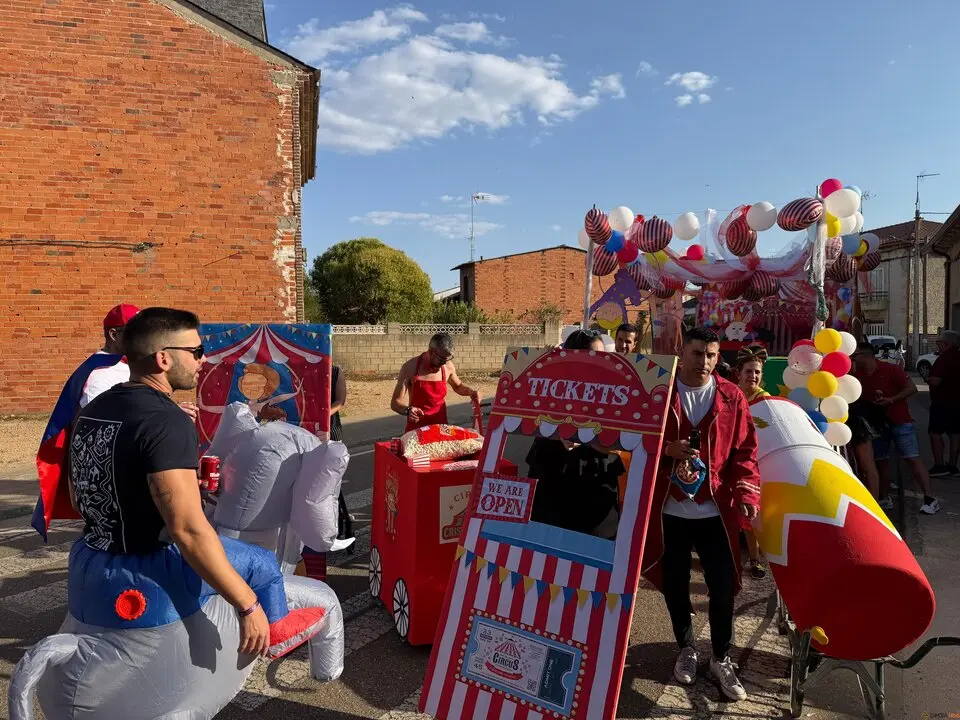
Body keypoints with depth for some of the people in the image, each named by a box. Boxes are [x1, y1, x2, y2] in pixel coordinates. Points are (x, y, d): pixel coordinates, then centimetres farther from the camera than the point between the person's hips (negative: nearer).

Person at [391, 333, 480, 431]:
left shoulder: (448, 367, -3)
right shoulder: (411, 367, -12)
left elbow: (458, 386, 19)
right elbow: (395, 402, -11)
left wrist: (470, 391, -1)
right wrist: (407, 410, -31)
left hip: (441, 426, 2)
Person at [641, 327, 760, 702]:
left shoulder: (731, 396, 1)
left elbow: (745, 450, 0)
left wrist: (747, 491, -13)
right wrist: (665, 448, -18)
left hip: (716, 511, 0)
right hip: (668, 510, 0)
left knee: (723, 586, 5)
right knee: (674, 584, 13)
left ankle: (721, 658, 28)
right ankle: (686, 649, 36)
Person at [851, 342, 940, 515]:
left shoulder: (890, 370, -12)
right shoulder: (858, 375, 2)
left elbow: (912, 388, -14)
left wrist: (890, 400, -22)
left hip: (899, 422, -5)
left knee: (912, 459, -8)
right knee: (881, 461, 8)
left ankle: (930, 498, -6)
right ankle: (885, 499, 17)